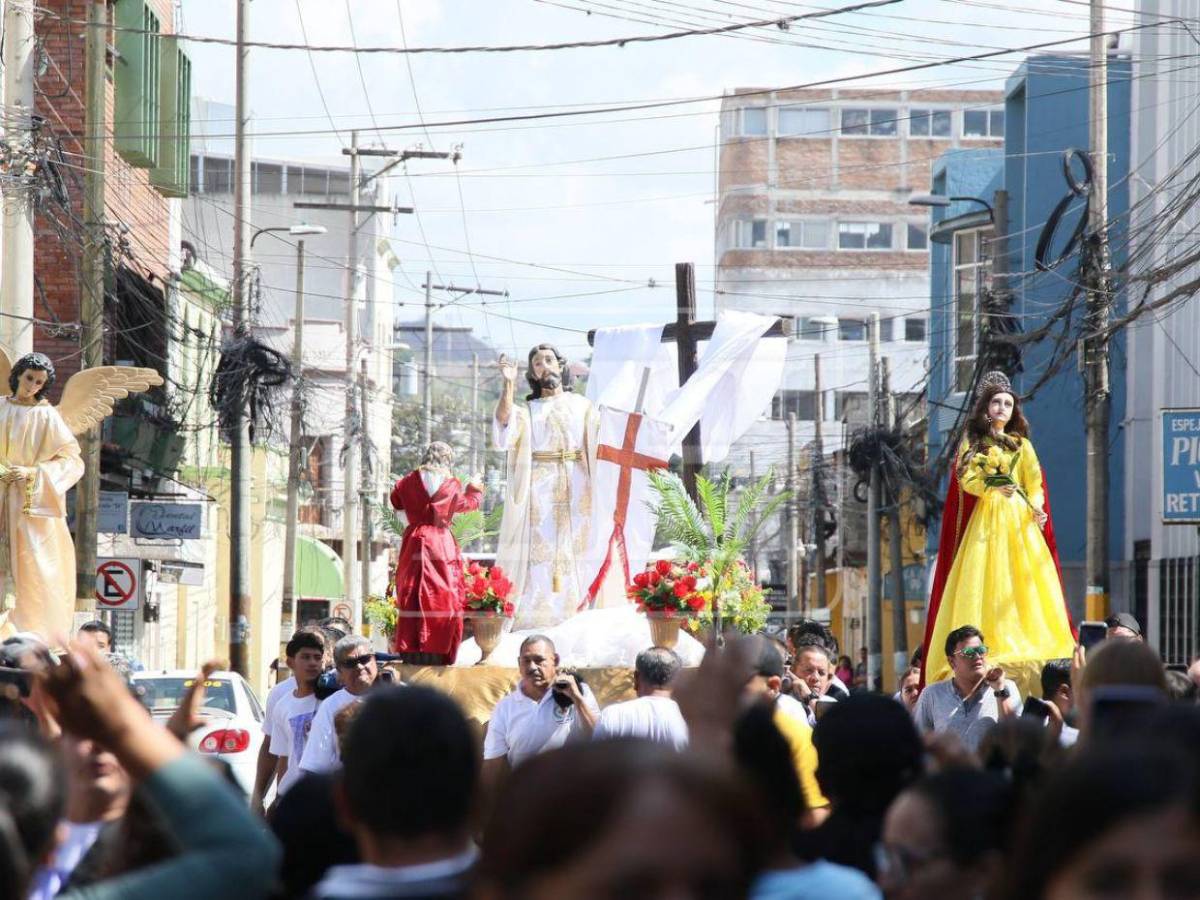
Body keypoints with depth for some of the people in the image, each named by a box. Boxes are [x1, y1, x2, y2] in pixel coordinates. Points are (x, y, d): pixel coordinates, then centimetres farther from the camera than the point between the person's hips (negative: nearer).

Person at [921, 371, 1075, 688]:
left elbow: (1035, 484, 10)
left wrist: (1036, 508, -12)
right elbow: (966, 478, -4)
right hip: (984, 520, -2)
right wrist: (991, 487, -24)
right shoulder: (972, 442, 12)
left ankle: (1028, 649, -15)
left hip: (1020, 522, 2)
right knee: (984, 585, -13)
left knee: (1024, 585, -9)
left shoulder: (1022, 445, 19)